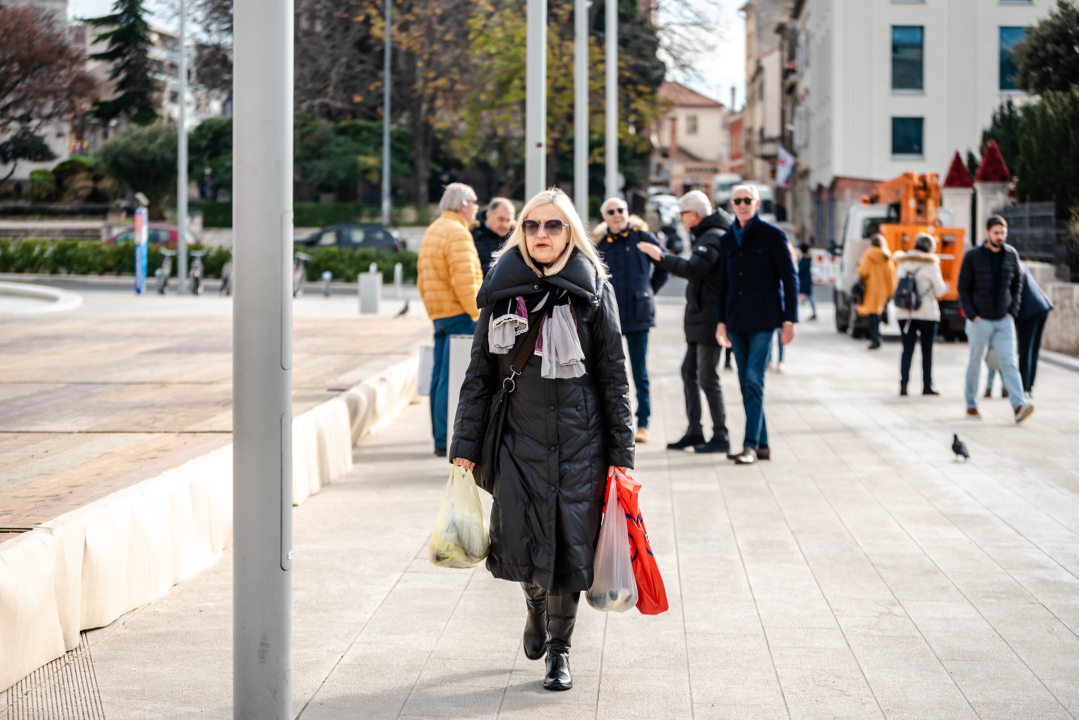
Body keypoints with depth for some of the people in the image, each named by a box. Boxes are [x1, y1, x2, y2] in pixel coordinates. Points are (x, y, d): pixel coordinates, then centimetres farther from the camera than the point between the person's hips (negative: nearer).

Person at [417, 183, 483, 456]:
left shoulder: (431, 231, 18)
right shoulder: (457, 233, -13)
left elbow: (423, 278, 22)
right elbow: (464, 279, -20)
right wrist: (477, 313, -16)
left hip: (438, 311, 10)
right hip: (459, 312, -10)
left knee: (440, 376, 11)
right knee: (453, 378, -9)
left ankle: (440, 437, 16)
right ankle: (446, 440, -11)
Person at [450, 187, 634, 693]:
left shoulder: (592, 290, 1)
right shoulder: (502, 291, 5)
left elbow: (614, 374, 2)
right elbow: (479, 373, 8)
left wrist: (621, 451, -2)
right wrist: (465, 444, 3)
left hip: (580, 440, -1)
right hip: (519, 437, 1)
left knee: (570, 545, 0)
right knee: (521, 546, 0)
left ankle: (560, 646, 18)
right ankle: (536, 609, 33)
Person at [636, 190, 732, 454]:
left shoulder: (713, 238, -16)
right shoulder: (706, 236, 17)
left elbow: (692, 269, -31)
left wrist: (661, 256, -31)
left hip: (710, 319, -11)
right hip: (699, 320, 11)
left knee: (707, 377, -7)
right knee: (689, 372, 12)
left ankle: (720, 436, -1)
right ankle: (694, 432, 17)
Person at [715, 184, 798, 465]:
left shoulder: (772, 235, -3)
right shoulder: (728, 239, 13)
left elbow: (790, 278, -3)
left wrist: (789, 319, -9)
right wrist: (722, 320, 16)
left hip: (763, 320, -6)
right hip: (737, 322, 6)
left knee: (754, 381, -12)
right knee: (747, 385, 6)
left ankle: (750, 445, -13)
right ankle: (762, 444, 12)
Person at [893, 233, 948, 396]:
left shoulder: (902, 262, 6)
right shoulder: (931, 264, -9)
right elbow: (939, 290, -6)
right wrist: (945, 287, 15)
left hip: (904, 313, 4)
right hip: (926, 313, -4)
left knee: (907, 349, 5)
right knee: (927, 351, 7)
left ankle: (903, 385, -3)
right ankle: (927, 386, 8)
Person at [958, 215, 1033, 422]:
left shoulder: (1011, 255, 4)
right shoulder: (973, 257, -5)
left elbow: (1017, 285, 12)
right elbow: (963, 288, -2)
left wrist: (1013, 311, 1)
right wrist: (972, 315, -9)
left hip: (1004, 320, 2)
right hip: (980, 320, -2)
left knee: (1009, 361, -9)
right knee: (975, 363, 7)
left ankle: (1018, 405, -20)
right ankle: (971, 405, 20)